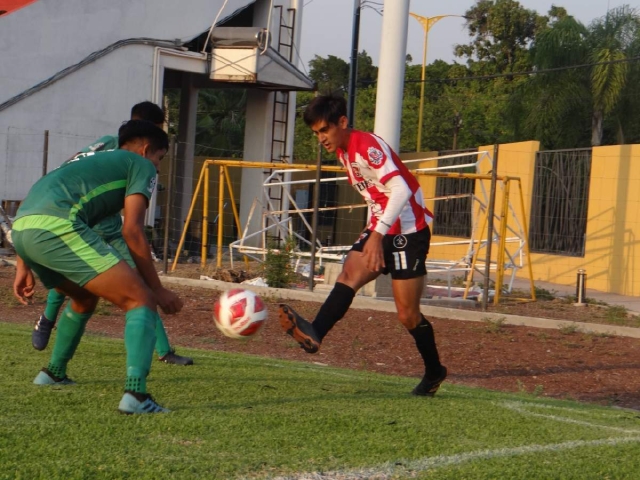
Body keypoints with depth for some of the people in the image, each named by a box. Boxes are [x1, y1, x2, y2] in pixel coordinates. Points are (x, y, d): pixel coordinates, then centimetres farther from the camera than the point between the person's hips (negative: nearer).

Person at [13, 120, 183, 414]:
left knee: (85, 297, 35)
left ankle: (54, 373, 48)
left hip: (21, 227, 9)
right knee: (141, 300, -7)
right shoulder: (141, 165, 15)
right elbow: (132, 232, 2)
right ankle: (135, 394, -26)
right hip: (57, 227, -9)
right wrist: (158, 290, 6)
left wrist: (24, 266, 35)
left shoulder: (91, 160, 37)